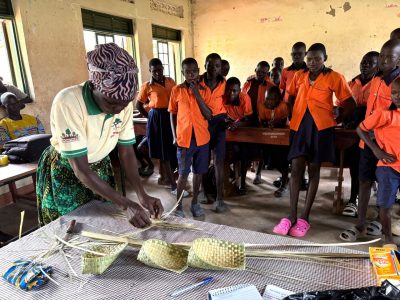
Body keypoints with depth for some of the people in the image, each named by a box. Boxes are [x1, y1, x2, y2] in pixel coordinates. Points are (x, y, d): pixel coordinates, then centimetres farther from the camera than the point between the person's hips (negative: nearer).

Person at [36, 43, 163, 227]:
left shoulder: (124, 104, -19)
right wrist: (126, 204, -36)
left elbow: (126, 152, -11)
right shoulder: (67, 103, -33)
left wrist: (142, 195, -24)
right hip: (65, 172, -4)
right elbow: (81, 170, -32)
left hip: (99, 166, 4)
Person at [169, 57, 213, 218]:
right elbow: (172, 114, 6)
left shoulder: (205, 90, 2)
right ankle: (178, 205, 18)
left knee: (199, 172, 11)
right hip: (184, 138, -2)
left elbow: (209, 116, -6)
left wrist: (197, 94, -13)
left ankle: (195, 202, 27)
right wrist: (175, 136, 0)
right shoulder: (176, 90, 0)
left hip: (202, 138, 2)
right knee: (183, 173, 3)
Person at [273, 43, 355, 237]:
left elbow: (350, 104, 3)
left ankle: (304, 218, 10)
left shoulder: (334, 78, -2)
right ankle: (292, 215, 4)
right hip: (299, 126, 3)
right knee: (296, 168, -3)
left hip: (321, 127, -3)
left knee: (314, 170, 3)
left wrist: (335, 121, 3)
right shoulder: (299, 76, 8)